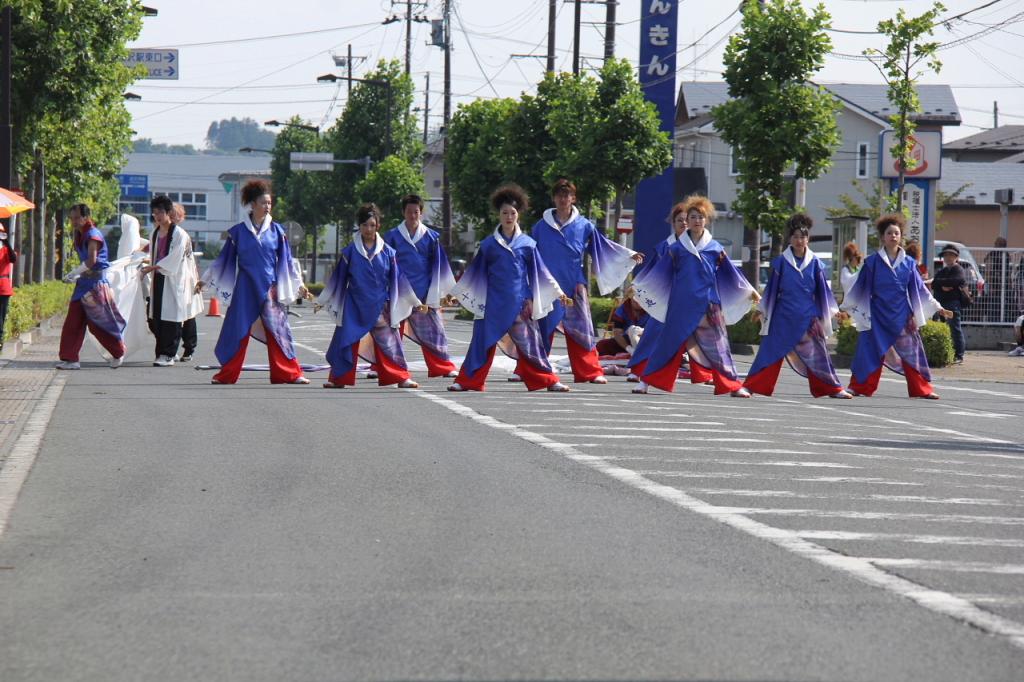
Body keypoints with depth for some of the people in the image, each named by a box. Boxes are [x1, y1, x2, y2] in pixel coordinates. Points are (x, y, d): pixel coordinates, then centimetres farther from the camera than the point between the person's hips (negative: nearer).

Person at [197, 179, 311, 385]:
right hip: (245, 288, -1)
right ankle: (227, 374, 10)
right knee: (237, 329, 1)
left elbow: (287, 260, 9)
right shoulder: (239, 231, 1)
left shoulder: (276, 231, 4)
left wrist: (299, 284, 7)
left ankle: (290, 373, 3)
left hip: (270, 287, 1)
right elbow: (223, 259, 9)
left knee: (277, 328, 0)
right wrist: (205, 280, 12)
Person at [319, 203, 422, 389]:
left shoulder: (387, 252, 2)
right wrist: (322, 301, 10)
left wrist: (416, 302, 9)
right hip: (354, 306, 0)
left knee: (389, 341, -1)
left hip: (380, 307, 0)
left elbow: (398, 279, 8)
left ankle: (402, 378, 3)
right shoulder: (350, 252, 1)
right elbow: (338, 278, 7)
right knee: (346, 340, 0)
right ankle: (338, 378, 10)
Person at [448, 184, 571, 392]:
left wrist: (559, 293, 9)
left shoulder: (527, 244, 5)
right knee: (483, 340, -1)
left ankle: (549, 381, 7)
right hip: (493, 302, 0)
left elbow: (539, 273, 10)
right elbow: (475, 272, 11)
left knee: (529, 342, 0)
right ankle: (467, 381, 5)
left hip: (519, 302, 0)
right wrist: (454, 294, 12)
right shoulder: (488, 244, 5)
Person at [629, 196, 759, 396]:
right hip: (682, 304, 0)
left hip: (708, 304, 0)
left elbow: (731, 273, 12)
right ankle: (645, 381, 6)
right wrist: (637, 287, 9)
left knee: (717, 342, 2)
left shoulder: (714, 248, 5)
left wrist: (750, 291, 15)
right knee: (669, 341, 0)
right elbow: (659, 271, 9)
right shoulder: (677, 248, 4)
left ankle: (734, 386, 7)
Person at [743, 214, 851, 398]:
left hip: (808, 318, 1)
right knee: (771, 351, -2)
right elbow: (772, 288, 6)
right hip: (784, 316, -1)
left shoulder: (815, 263, 3)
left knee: (817, 354, 6)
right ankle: (750, 386, 2)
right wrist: (762, 309, 7)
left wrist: (833, 311, 7)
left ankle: (833, 389, 15)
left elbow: (823, 290, 8)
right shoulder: (781, 262, 1)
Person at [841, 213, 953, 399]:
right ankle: (859, 387, 8)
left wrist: (938, 308, 9)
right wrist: (845, 308, 4)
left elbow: (920, 289, 10)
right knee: (870, 351, -2)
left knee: (911, 351, 2)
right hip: (878, 315, -2)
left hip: (902, 316, 2)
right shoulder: (872, 262, -1)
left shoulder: (908, 264, 5)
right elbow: (859, 288, 3)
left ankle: (922, 389, 7)